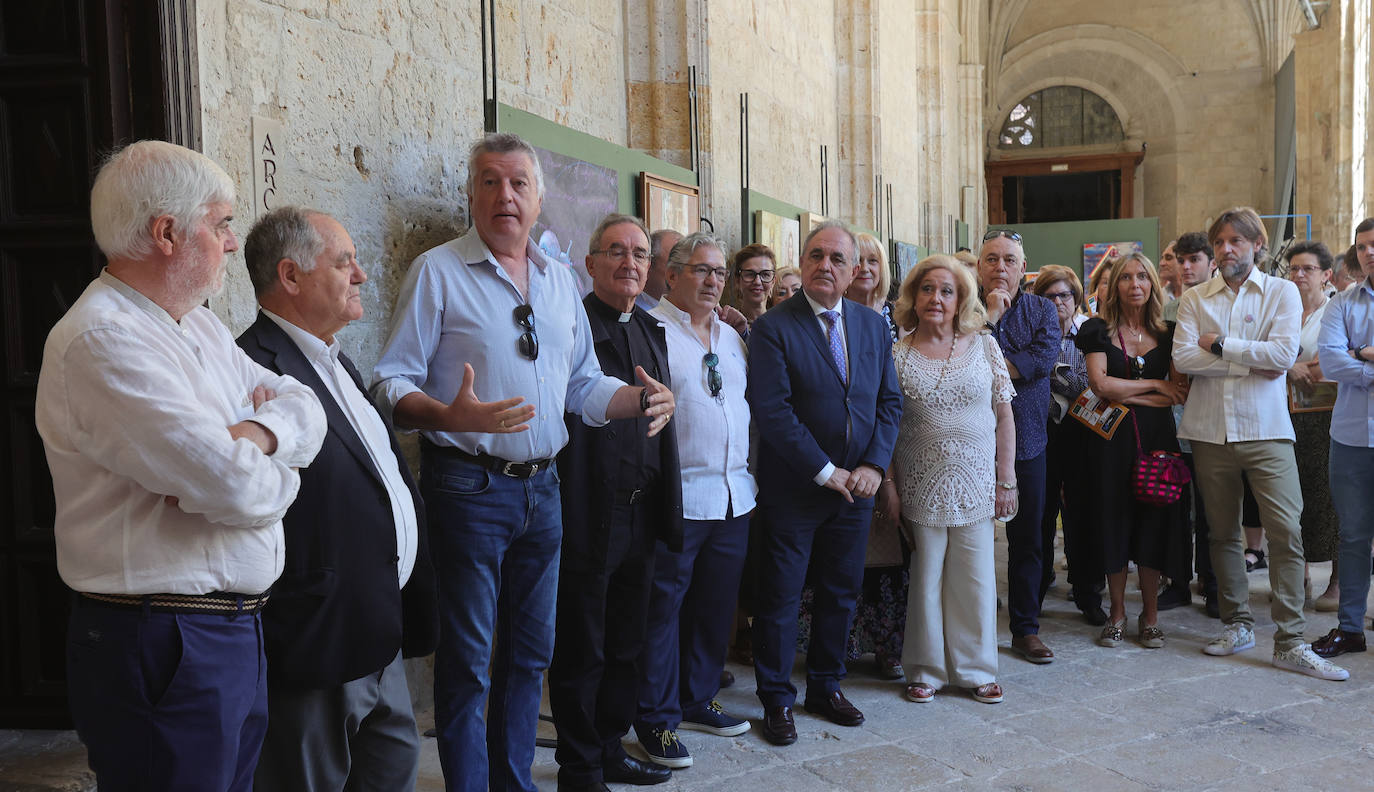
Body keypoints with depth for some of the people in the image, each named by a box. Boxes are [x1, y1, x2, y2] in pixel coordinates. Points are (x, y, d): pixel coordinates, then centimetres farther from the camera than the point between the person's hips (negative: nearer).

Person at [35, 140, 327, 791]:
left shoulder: (196, 323, 12)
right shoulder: (103, 341, -20)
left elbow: (300, 403, 9)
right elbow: (236, 488, -28)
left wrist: (258, 434, -13)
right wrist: (276, 478, -6)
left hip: (235, 634, 9)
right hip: (162, 651, -9)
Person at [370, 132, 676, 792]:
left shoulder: (560, 281, 12)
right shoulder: (437, 272, -5)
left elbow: (583, 383, 18)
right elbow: (391, 384, -9)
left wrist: (641, 398, -2)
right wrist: (450, 415, -29)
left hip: (543, 489, 6)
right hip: (468, 488, -6)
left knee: (530, 651, 15)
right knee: (467, 660, 2)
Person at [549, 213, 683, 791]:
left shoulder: (652, 331, 14)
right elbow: (562, 418, -18)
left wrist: (666, 511, 13)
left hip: (640, 516, 8)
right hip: (589, 519, -8)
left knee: (626, 649, 19)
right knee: (580, 652, 7)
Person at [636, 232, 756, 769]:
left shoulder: (732, 336, 16)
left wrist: (748, 471, 16)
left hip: (734, 497, 7)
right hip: (677, 498, -7)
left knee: (715, 606, 15)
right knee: (663, 608, 2)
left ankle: (697, 700, 30)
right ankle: (657, 719, 15)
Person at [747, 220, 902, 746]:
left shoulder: (872, 326, 7)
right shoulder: (773, 328, -10)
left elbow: (889, 401, 7)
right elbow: (771, 410, -17)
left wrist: (874, 465, -6)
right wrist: (824, 471, -17)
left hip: (856, 486, 5)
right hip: (794, 488, -5)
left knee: (841, 592, 15)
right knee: (781, 596, 5)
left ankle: (825, 686, 32)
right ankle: (777, 699, 20)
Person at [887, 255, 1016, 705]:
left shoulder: (984, 347, 3)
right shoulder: (897, 355, 0)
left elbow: (1004, 417, 5)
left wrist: (1006, 480, 0)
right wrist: (888, 485, -4)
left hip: (975, 483, 1)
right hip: (920, 486, -1)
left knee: (975, 578, 6)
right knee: (925, 577, 7)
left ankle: (975, 670, 22)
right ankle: (926, 671, 21)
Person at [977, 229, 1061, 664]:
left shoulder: (1042, 310, 7)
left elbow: (1046, 357, -11)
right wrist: (989, 318, -17)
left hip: (1026, 441, 3)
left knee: (1028, 539, 9)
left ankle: (1025, 629, 22)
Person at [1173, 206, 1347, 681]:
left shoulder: (1282, 292, 4)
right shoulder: (1195, 299, 8)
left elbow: (1284, 354, -11)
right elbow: (1183, 357, -7)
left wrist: (1220, 344, -8)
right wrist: (1252, 362, -9)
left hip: (1265, 429, -2)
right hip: (1210, 429, 2)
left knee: (1286, 531, -9)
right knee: (1223, 532, 11)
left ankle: (1290, 643, -3)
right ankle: (1237, 624, 24)